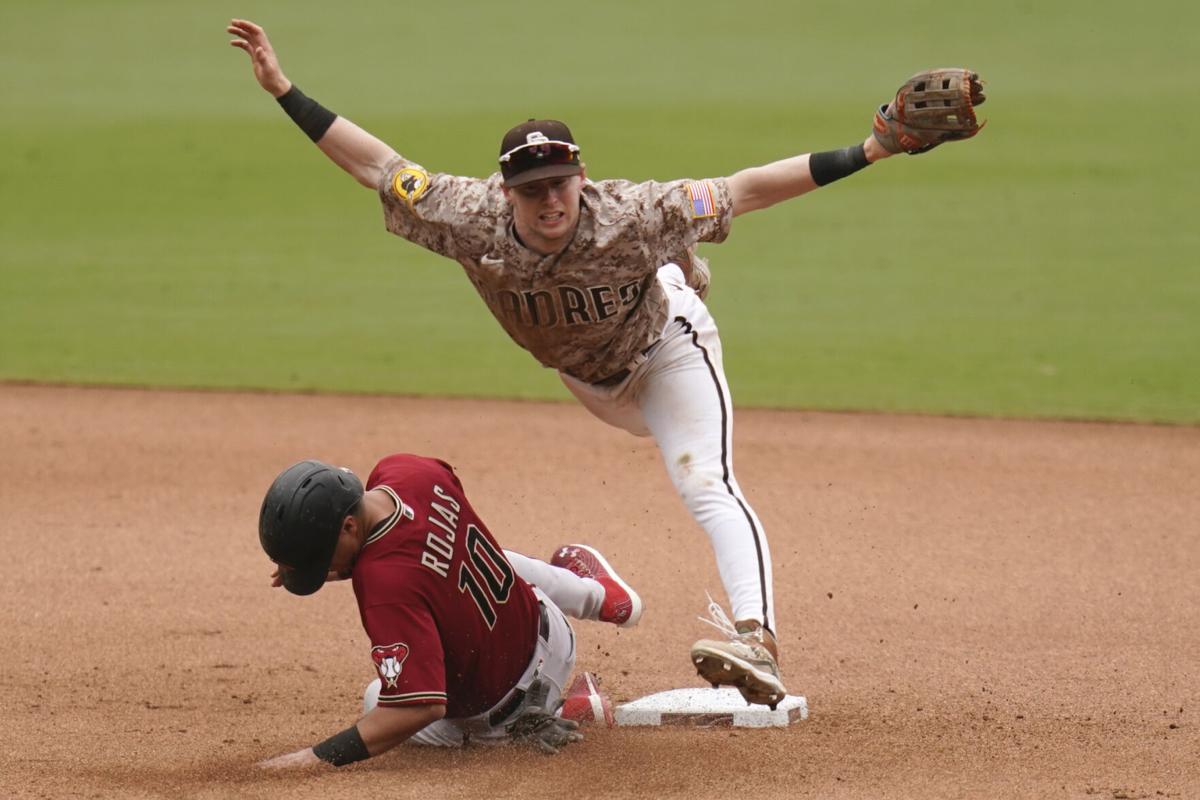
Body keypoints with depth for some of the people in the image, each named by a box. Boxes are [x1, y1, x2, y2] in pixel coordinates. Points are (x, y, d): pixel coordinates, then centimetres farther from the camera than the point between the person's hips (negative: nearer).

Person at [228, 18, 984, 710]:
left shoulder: (628, 215, -40)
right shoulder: (473, 221, -33)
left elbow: (743, 189, -38)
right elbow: (376, 163, -26)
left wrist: (866, 154, -44)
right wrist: (283, 90, -30)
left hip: (662, 344, -4)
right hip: (582, 370, 4)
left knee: (708, 485, -23)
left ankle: (756, 638, -39)